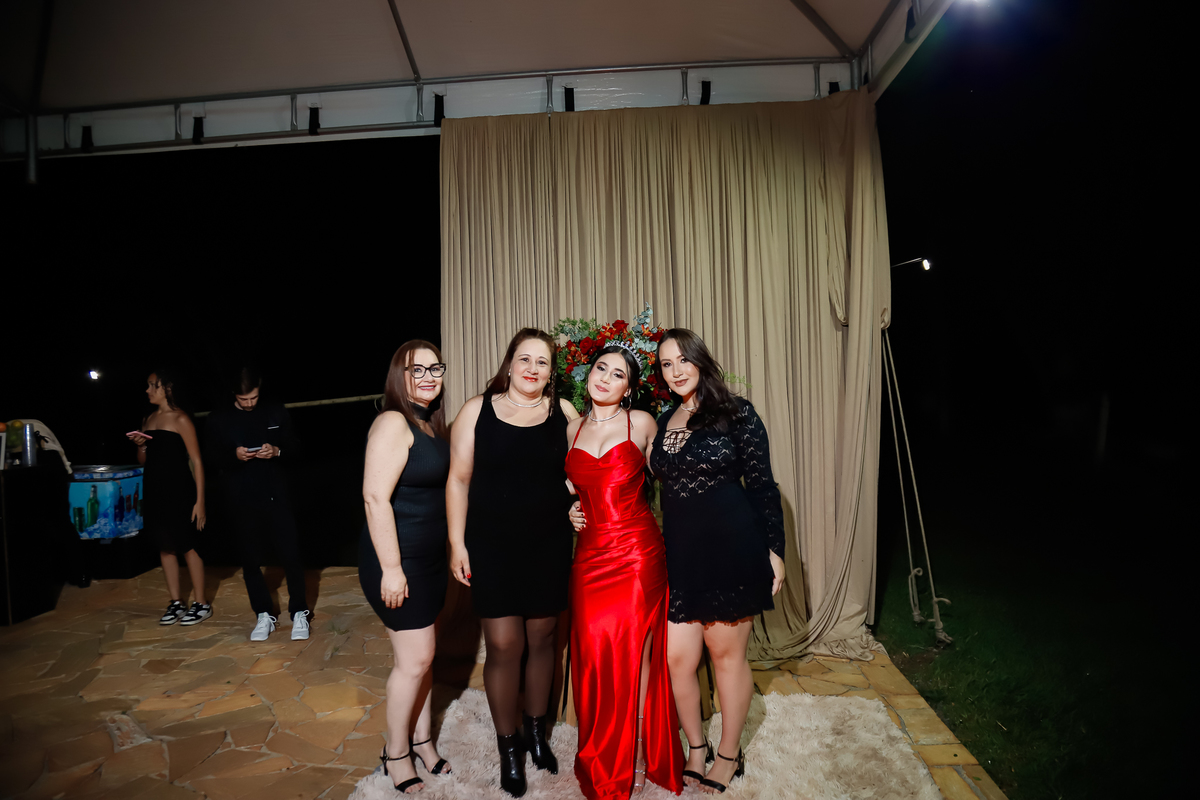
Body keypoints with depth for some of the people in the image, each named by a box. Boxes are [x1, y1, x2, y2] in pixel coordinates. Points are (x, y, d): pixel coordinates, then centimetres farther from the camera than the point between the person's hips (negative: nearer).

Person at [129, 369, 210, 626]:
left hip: (178, 489, -7)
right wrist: (140, 445, -3)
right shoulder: (148, 420, 13)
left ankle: (201, 604, 9)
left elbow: (196, 461, -12)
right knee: (165, 547, 11)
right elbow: (143, 460, 21)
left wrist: (199, 500, -16)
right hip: (154, 488, 7)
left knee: (187, 546, -1)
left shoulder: (180, 419, -9)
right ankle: (176, 603, 21)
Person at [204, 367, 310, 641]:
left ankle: (299, 613, 13)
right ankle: (264, 615, 23)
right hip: (241, 501, 1)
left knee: (291, 555, -2)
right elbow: (213, 456, 3)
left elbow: (295, 446, 6)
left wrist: (277, 450, -16)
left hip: (275, 495, -1)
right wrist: (234, 455, -18)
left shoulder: (276, 411, 1)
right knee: (250, 559, 8)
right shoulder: (219, 418, 1)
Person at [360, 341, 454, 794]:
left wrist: (450, 550, 15)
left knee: (420, 654, 18)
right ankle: (396, 752, 23)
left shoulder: (429, 423, 10)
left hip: (429, 558, 8)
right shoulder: (394, 422, -18)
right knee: (415, 658, 2)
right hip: (398, 559, -8)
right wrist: (391, 569, -24)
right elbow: (376, 497, -24)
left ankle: (422, 739, 34)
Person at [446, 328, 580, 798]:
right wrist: (457, 543, -4)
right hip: (492, 548, -1)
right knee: (503, 646, 2)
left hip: (550, 548, 2)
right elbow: (459, 480, -1)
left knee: (542, 638, 14)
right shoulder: (477, 411, -3)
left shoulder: (564, 413, 1)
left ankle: (537, 732, 37)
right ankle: (508, 747, 25)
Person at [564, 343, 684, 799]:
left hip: (638, 550, -3)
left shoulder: (641, 423, -1)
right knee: (594, 650, 4)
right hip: (591, 552, 3)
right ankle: (602, 761, 24)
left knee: (633, 649, 2)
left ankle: (636, 757, 22)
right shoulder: (573, 429, 9)